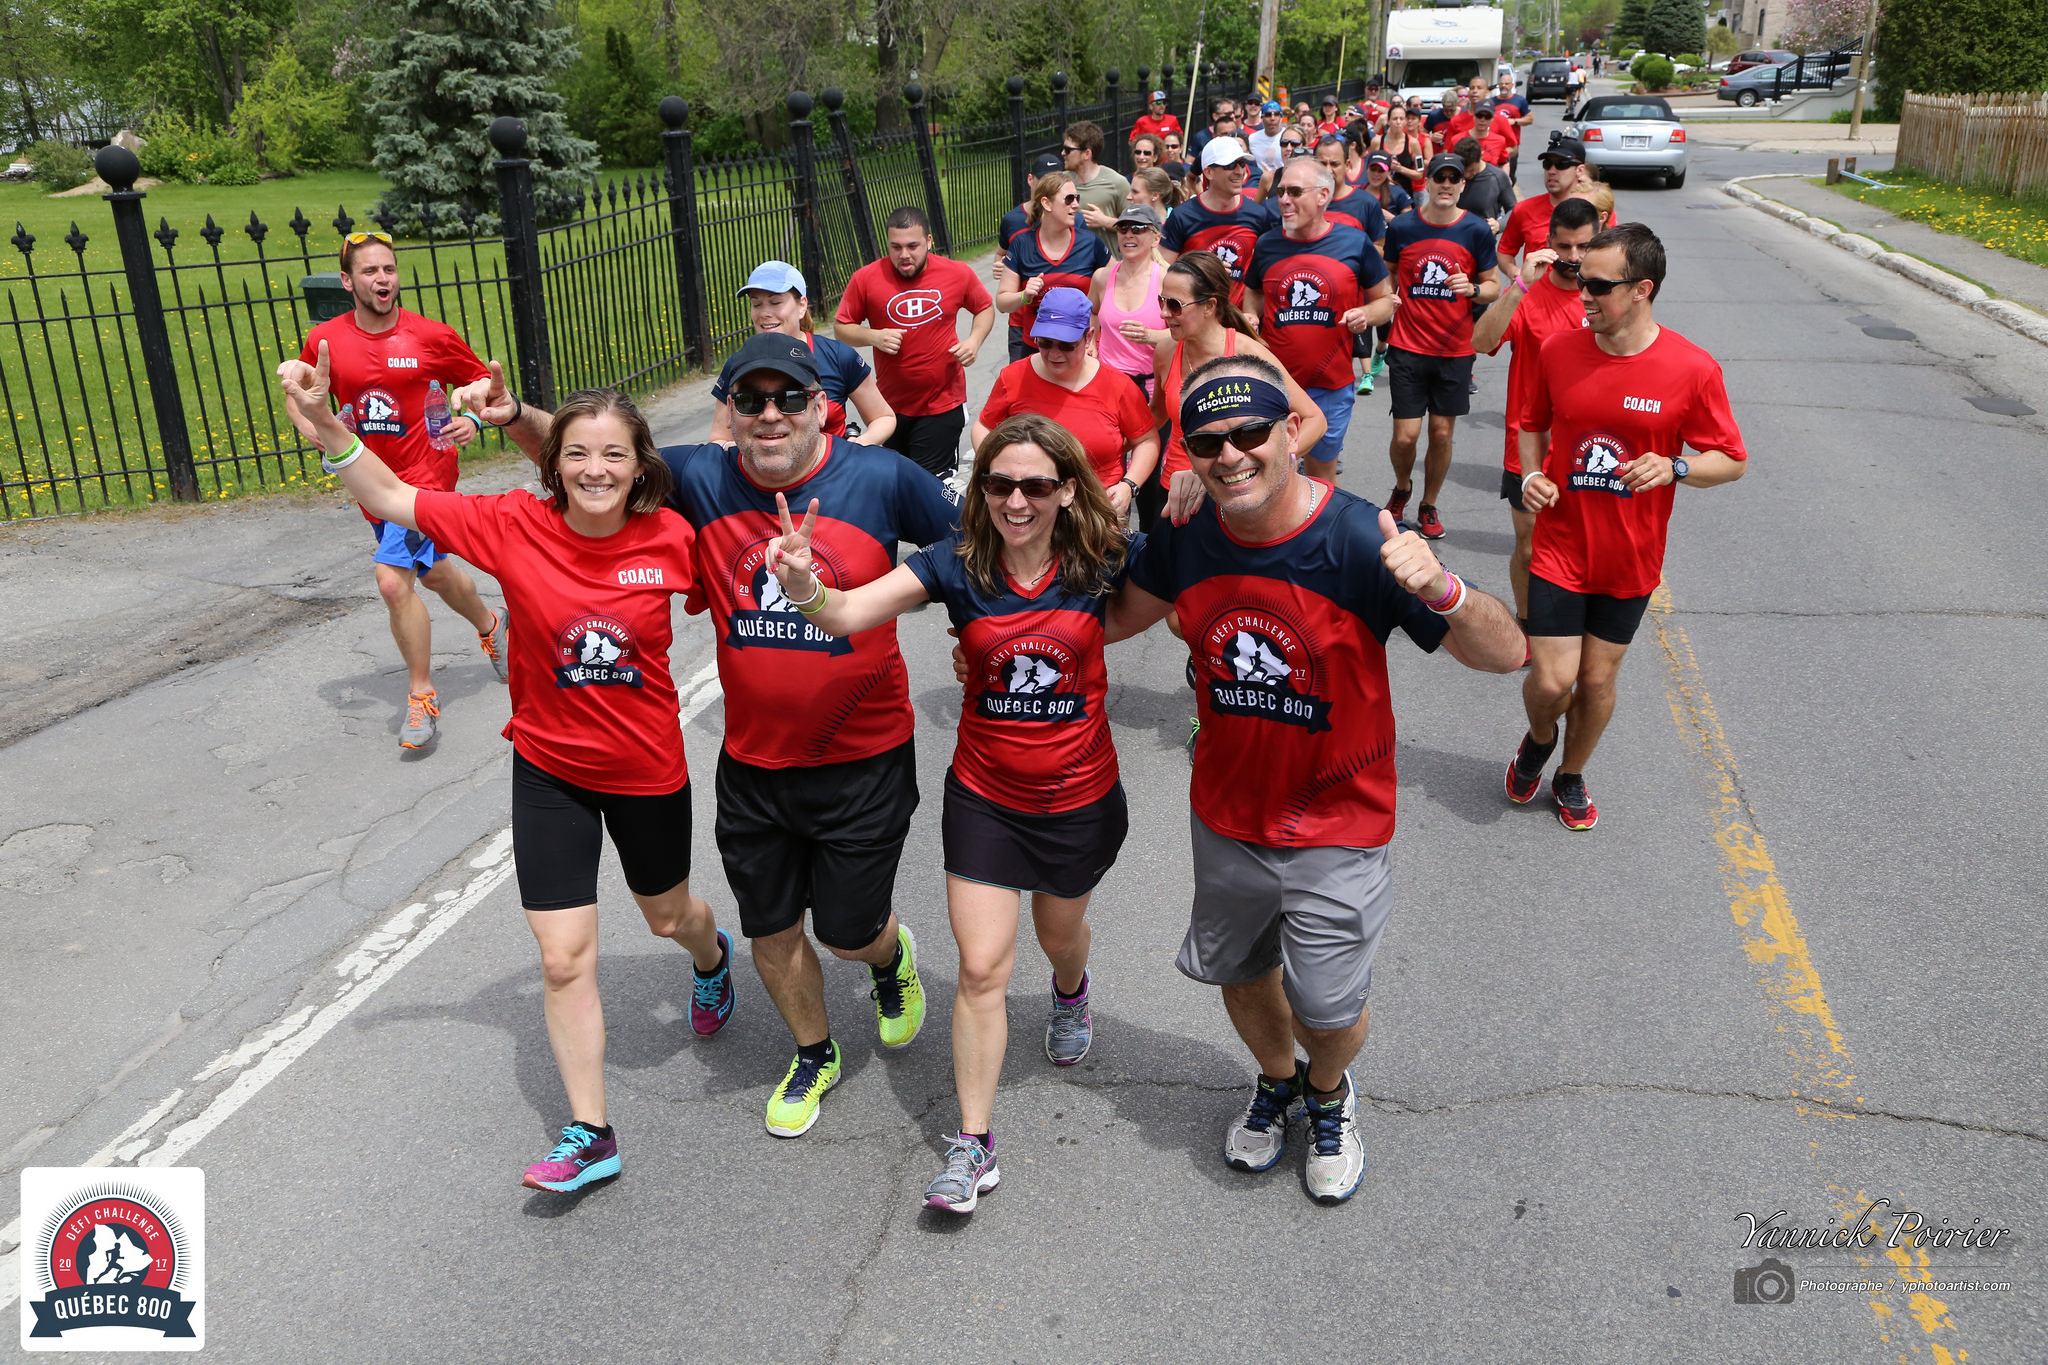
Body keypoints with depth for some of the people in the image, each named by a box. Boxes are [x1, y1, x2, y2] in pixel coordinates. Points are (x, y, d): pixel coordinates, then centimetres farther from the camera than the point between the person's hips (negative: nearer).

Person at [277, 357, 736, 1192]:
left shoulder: (669, 537, -15)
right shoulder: (516, 526, -15)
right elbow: (392, 499, -11)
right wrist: (323, 423, -24)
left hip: (649, 768, 0)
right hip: (549, 770, 0)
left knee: (668, 916, 24)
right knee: (563, 958, 0)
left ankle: (712, 957, 63)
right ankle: (590, 1134, 17)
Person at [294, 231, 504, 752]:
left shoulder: (433, 337, -11)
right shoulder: (325, 341, -3)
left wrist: (474, 420, -17)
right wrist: (315, 430, -8)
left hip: (426, 474, -5)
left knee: (393, 581, -19)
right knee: (432, 572, 22)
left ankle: (421, 695, -2)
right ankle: (491, 626, 53)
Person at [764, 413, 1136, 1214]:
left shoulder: (1099, 563, -13)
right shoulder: (956, 564, -15)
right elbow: (848, 615, -26)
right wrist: (802, 586, -48)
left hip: (1079, 797, 1)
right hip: (984, 795, 0)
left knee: (1059, 933, 25)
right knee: (982, 969, 0)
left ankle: (1070, 992, 63)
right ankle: (974, 1144, 15)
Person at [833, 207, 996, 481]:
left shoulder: (959, 274, -4)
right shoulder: (866, 279, -7)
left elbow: (985, 308, 13)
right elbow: (841, 326, 1)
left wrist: (974, 340, -5)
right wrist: (874, 337, -17)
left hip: (944, 404, -1)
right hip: (891, 404, 2)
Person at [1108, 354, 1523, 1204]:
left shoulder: (1359, 544, -26)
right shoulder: (1186, 538, -13)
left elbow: (1506, 654, -26)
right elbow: (1122, 613, 9)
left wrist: (1439, 590, -45)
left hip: (1335, 831, -4)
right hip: (1225, 815, 4)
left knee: (1327, 1009, 12)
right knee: (1241, 973, 24)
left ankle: (1329, 1095, 49)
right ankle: (1276, 1081, 57)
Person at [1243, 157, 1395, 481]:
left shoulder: (1355, 243, -3)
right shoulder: (1267, 245, 2)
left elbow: (1385, 299, 8)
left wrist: (1366, 315, -14)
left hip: (1331, 386, -1)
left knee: (1321, 473, 15)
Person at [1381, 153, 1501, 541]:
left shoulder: (1477, 231, -2)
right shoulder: (1402, 227, -1)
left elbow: (1493, 286, 4)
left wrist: (1472, 289, -16)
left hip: (1455, 349, 1)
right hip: (1408, 347, -1)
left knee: (1442, 433, 5)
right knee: (1405, 435, -4)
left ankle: (1429, 506, 25)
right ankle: (1401, 488, 28)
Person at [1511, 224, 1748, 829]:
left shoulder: (1693, 370, -12)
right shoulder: (1558, 350, -5)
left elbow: (1733, 461, -3)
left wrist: (1673, 468, -23)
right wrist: (1531, 475, -7)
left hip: (1630, 559, 0)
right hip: (1560, 548, 0)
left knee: (1598, 679, 11)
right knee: (1552, 682, -4)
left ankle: (1571, 775, 37)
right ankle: (1538, 739, 32)